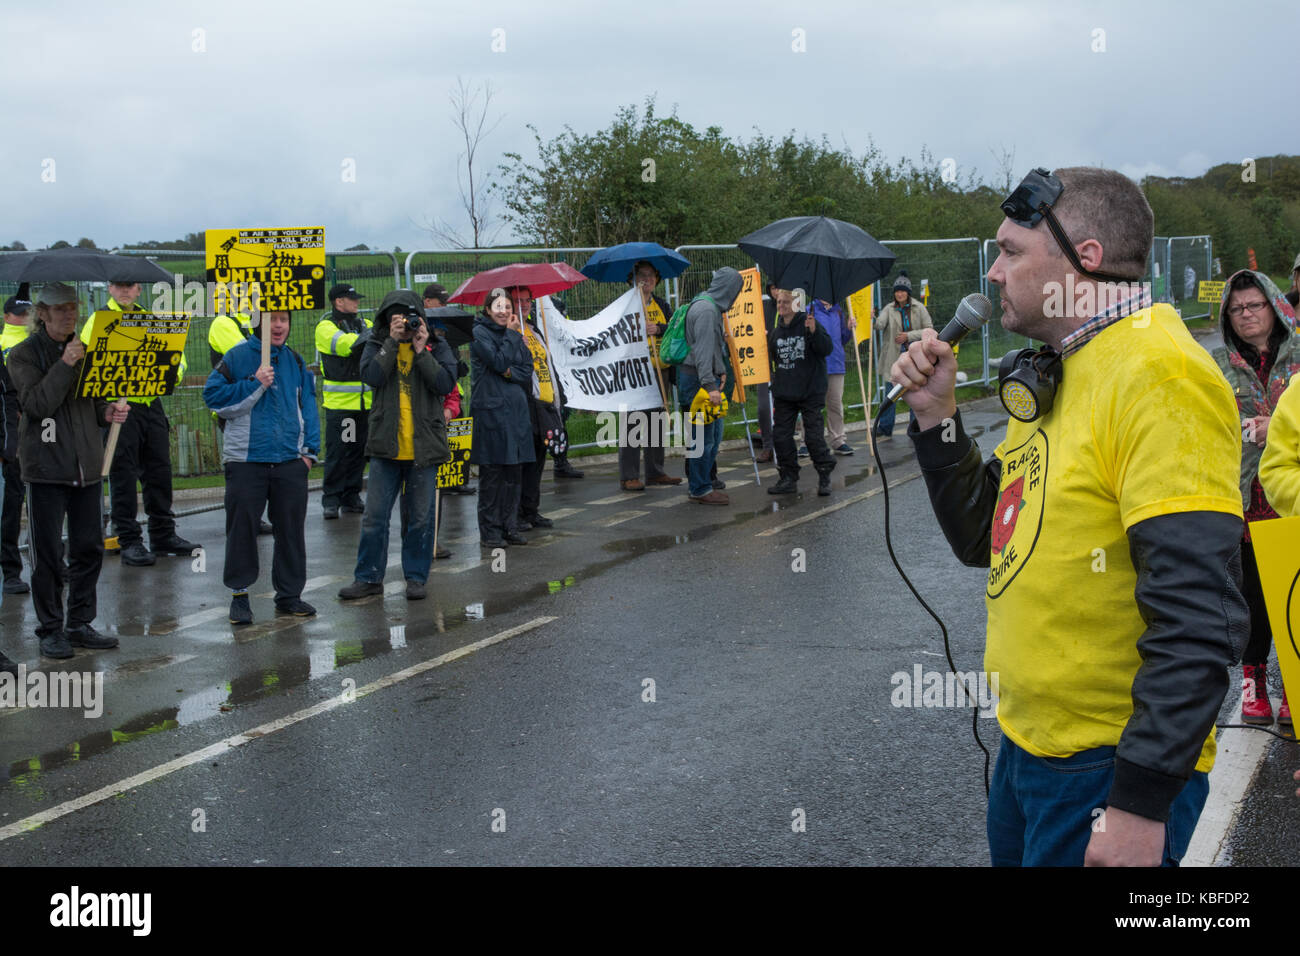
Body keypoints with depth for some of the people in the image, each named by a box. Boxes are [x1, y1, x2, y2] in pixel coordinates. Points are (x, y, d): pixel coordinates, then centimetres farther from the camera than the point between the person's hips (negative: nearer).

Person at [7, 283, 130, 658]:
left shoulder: (85, 349, 14)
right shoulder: (24, 354, -2)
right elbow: (36, 404, -15)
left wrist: (107, 412, -1)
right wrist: (65, 365, -21)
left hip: (86, 465, 5)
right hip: (45, 467, -5)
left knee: (89, 548, 8)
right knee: (48, 553, -1)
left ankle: (80, 624, 19)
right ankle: (50, 630, 8)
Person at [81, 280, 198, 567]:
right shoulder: (98, 321, 0)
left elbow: (175, 354, 15)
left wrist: (172, 372, -7)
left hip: (151, 404, 5)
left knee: (159, 470, 9)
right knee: (123, 475, -2)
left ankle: (163, 534, 20)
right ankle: (129, 541, 4)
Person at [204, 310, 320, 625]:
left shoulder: (295, 361, 10)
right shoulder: (237, 357, -3)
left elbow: (308, 406, 13)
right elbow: (214, 396, -9)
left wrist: (309, 450, 5)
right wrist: (255, 384, -16)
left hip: (290, 459, 4)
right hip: (246, 460, -3)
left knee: (291, 528, 8)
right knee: (242, 528, 1)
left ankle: (289, 594, 19)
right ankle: (239, 594, 12)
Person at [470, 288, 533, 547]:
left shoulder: (515, 336, 15)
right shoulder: (479, 333, -3)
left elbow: (528, 370, 8)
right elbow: (499, 361, -15)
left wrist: (510, 373, -10)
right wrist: (510, 334, -6)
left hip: (515, 409, 6)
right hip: (490, 410, -6)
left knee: (513, 473, 7)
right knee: (491, 473, -4)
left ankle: (508, 527, 15)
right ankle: (489, 531, 2)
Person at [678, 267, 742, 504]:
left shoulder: (713, 307, 15)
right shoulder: (706, 310, -18)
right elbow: (703, 351, -24)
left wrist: (721, 370, 16)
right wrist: (710, 385, -26)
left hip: (706, 378, 11)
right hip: (696, 379, -11)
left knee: (714, 434, 15)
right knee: (703, 437, -5)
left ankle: (702, 484, 23)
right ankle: (700, 490, 2)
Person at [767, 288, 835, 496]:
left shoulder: (808, 323, -6)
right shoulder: (776, 331, 10)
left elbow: (827, 348, -15)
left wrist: (814, 332, -28)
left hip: (810, 391, -6)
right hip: (784, 392, 6)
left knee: (814, 435, -4)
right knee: (781, 436, 5)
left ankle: (825, 476, 8)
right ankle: (789, 478, 14)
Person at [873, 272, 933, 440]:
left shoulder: (919, 308, 2)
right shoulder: (889, 309, 2)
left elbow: (929, 330, -1)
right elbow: (880, 325, -15)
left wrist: (909, 336, -12)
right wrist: (873, 319, -37)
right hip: (893, 357, 0)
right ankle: (885, 431, 5)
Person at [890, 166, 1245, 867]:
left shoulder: (1157, 376, -19)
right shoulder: (1054, 378, 11)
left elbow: (1197, 616, -25)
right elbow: (984, 541, 16)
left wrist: (1141, 802, -25)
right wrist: (936, 415, 4)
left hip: (1111, 767, -9)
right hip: (1028, 744, 9)